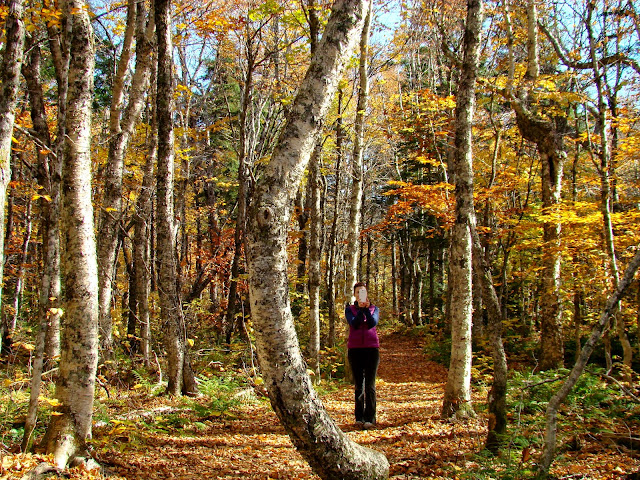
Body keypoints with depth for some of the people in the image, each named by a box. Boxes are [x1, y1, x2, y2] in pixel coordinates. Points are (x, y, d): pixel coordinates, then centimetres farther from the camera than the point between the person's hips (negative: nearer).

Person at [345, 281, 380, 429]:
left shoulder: (374, 309, 11)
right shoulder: (350, 309, 10)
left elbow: (372, 323, -8)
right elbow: (353, 323, -9)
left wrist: (367, 308, -17)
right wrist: (361, 308, -18)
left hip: (371, 348, 0)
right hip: (355, 349, 1)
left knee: (370, 384, -5)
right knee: (358, 385, 5)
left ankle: (370, 418, -2)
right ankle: (359, 417, 11)